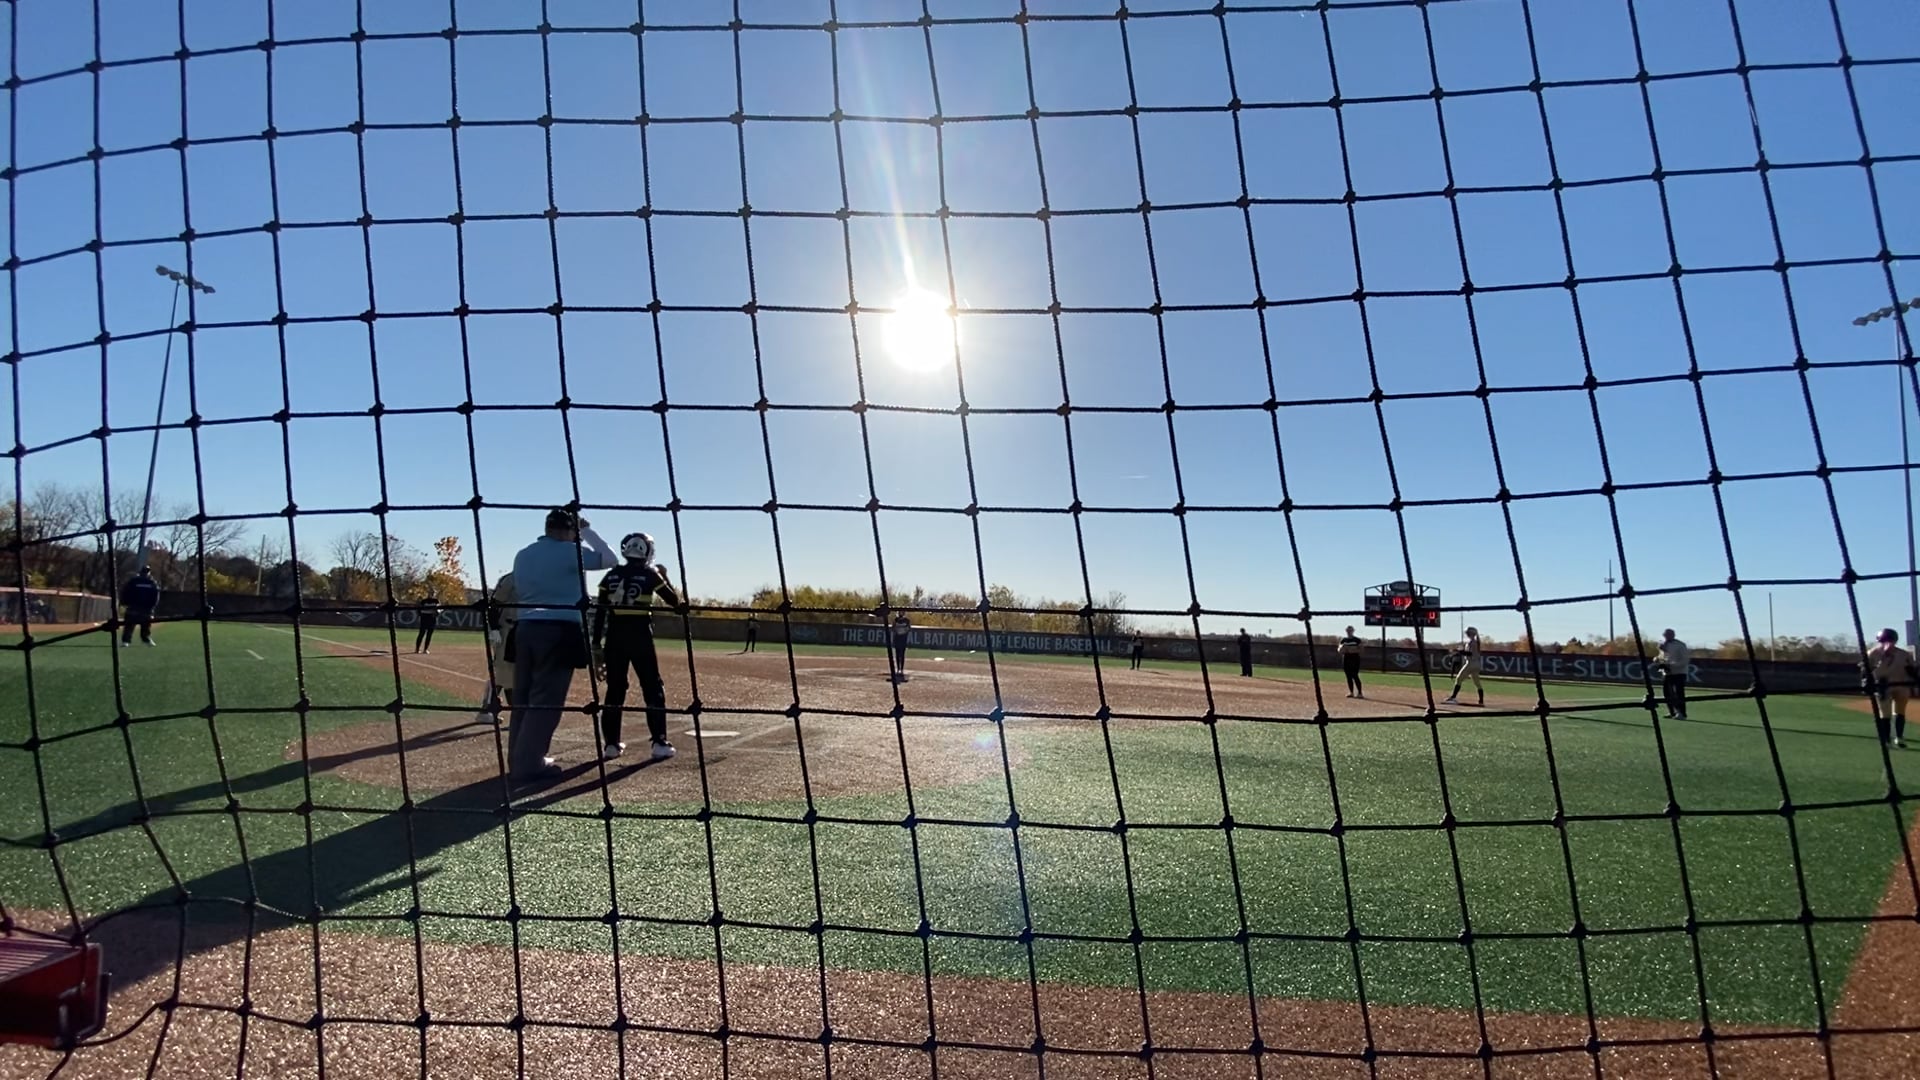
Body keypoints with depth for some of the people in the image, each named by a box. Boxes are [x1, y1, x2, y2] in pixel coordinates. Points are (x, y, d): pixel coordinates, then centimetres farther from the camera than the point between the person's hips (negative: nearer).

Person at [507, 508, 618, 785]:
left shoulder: (522, 555, 14)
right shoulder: (570, 552, -7)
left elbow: (521, 590, 20)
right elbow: (611, 560, 1)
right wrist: (586, 529, 8)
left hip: (525, 628, 7)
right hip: (559, 631, -7)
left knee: (522, 698, 14)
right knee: (546, 700, -2)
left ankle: (518, 759, 21)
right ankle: (529, 764, -1)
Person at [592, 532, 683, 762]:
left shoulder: (611, 575, 7)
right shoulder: (649, 574, -2)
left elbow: (599, 612, 4)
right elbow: (675, 601, 5)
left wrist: (596, 644, 8)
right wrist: (664, 577, 18)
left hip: (614, 637, 4)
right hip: (639, 636, -4)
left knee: (615, 689, 12)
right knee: (653, 689, 4)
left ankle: (611, 744, 12)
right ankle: (660, 743, 0)